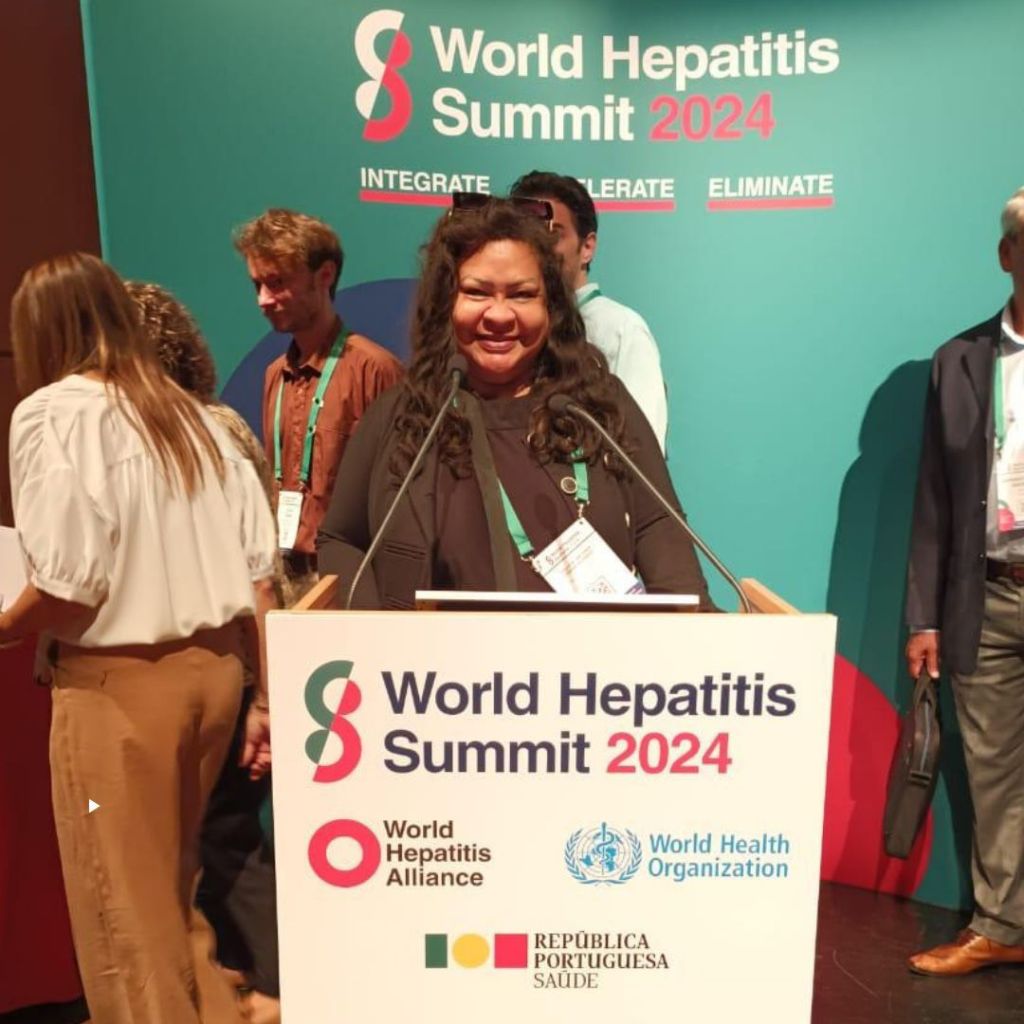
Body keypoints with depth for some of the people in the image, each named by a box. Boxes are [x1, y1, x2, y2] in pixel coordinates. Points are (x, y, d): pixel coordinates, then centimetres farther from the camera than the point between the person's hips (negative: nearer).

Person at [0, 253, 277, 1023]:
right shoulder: (193, 415, 10)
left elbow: (70, 585, -15)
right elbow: (257, 569, 5)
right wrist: (268, 696, 10)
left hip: (120, 682, -6)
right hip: (214, 667, 7)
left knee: (125, 911, 10)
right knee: (172, 893, 22)